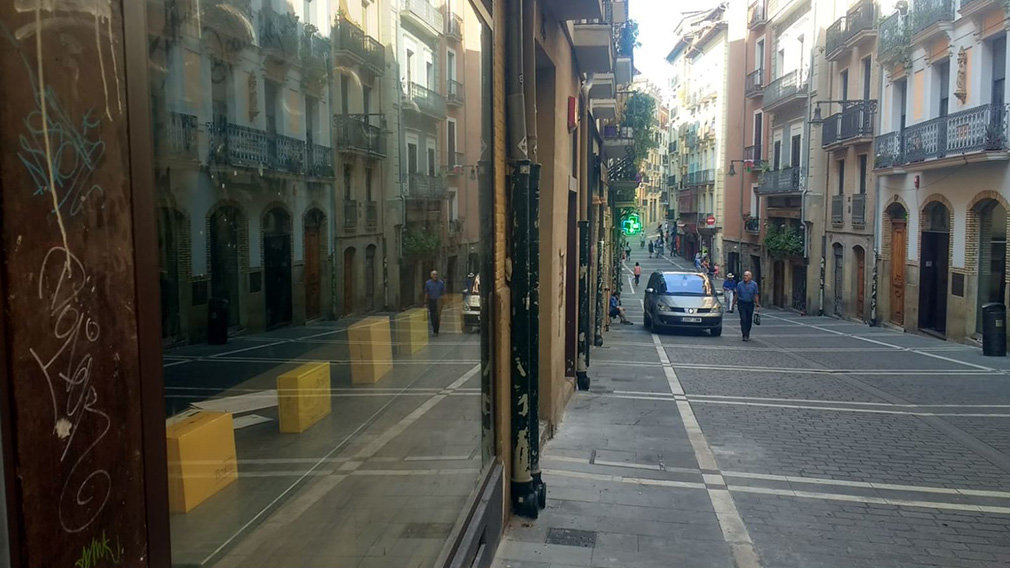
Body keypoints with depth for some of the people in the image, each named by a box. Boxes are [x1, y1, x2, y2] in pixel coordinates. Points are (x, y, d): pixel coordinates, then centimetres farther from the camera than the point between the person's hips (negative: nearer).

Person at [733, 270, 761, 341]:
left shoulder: (754, 284, 0)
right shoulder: (740, 284, 1)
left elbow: (756, 296, 2)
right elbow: (736, 294, 9)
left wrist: (757, 305, -2)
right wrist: (734, 303, 10)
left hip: (750, 304, 1)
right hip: (742, 303, -1)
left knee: (749, 320, 8)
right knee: (743, 319, -11)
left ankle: (747, 335, 24)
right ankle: (745, 335, -11)